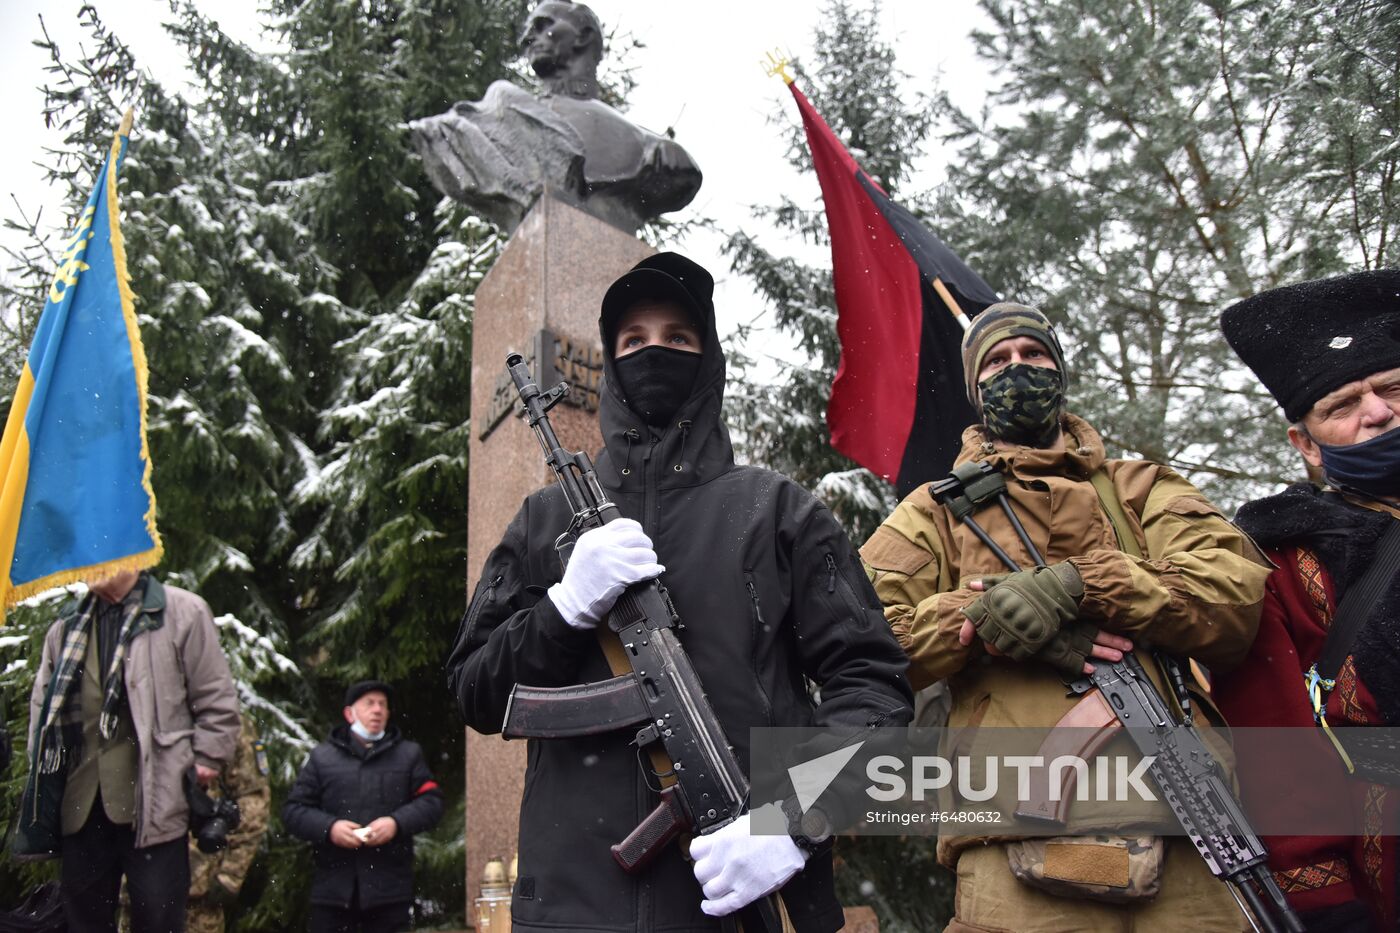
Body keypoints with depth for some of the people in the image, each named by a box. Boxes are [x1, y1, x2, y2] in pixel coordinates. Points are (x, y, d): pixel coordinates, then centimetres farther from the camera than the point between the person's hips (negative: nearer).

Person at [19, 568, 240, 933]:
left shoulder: (182, 612, -5)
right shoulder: (68, 625, 12)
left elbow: (216, 701, -4)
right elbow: (44, 702, 20)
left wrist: (205, 763, -5)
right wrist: (42, 772, 13)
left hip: (155, 802, -5)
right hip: (82, 803, 5)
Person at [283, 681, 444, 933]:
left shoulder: (408, 754, 11)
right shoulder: (322, 756, 10)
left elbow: (431, 802, 3)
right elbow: (293, 810, 6)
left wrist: (397, 822, -14)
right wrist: (328, 828, -12)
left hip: (389, 887, 0)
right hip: (334, 887, 0)